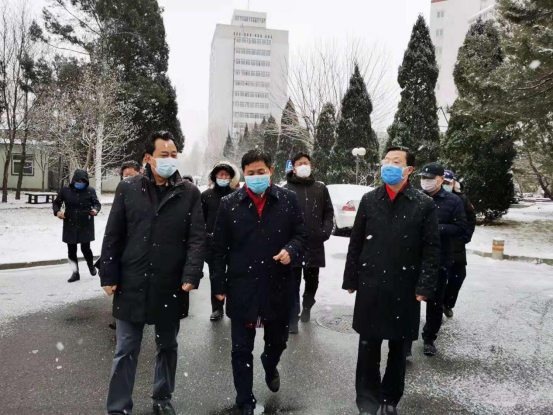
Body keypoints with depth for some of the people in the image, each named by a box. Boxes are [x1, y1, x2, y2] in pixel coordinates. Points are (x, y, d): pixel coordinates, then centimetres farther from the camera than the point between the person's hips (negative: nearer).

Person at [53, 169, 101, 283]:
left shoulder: (90, 191, -4)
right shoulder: (65, 191, -1)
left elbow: (97, 203, 1)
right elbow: (56, 202, 10)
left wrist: (95, 210, -22)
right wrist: (57, 211, -10)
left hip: (85, 225, -2)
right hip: (70, 226, 2)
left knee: (85, 248, -5)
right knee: (71, 250, 7)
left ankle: (91, 265, 27)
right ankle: (75, 273, 22)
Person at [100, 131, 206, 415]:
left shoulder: (189, 193, 0)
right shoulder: (128, 188, 2)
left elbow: (197, 237, -5)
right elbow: (113, 236, 3)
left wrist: (191, 275, -15)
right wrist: (109, 276, -1)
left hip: (171, 285, 0)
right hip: (132, 283, 0)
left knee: (167, 346, 17)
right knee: (126, 350, 9)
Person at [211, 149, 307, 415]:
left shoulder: (289, 199, -1)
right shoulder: (229, 204, -1)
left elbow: (301, 235, 4)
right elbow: (219, 248, 2)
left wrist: (291, 251, -18)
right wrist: (220, 285, 2)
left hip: (278, 287, 1)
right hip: (241, 287, -1)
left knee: (278, 341, 20)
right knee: (241, 349, 9)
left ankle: (270, 365, 55)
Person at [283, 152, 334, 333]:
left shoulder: (321, 188, 8)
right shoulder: (286, 190, 0)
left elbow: (328, 213, 10)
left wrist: (325, 232, -3)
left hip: (315, 244, 3)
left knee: (312, 281, 17)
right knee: (293, 284, 0)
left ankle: (307, 307, 41)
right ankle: (293, 319, 9)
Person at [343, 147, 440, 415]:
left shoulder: (424, 205, -3)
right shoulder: (369, 200, 4)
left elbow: (431, 250, -4)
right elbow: (356, 243, 7)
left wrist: (424, 287, -10)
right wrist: (351, 279, 5)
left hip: (404, 290, -1)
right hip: (370, 288, 2)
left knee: (398, 349, 14)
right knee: (368, 348, 9)